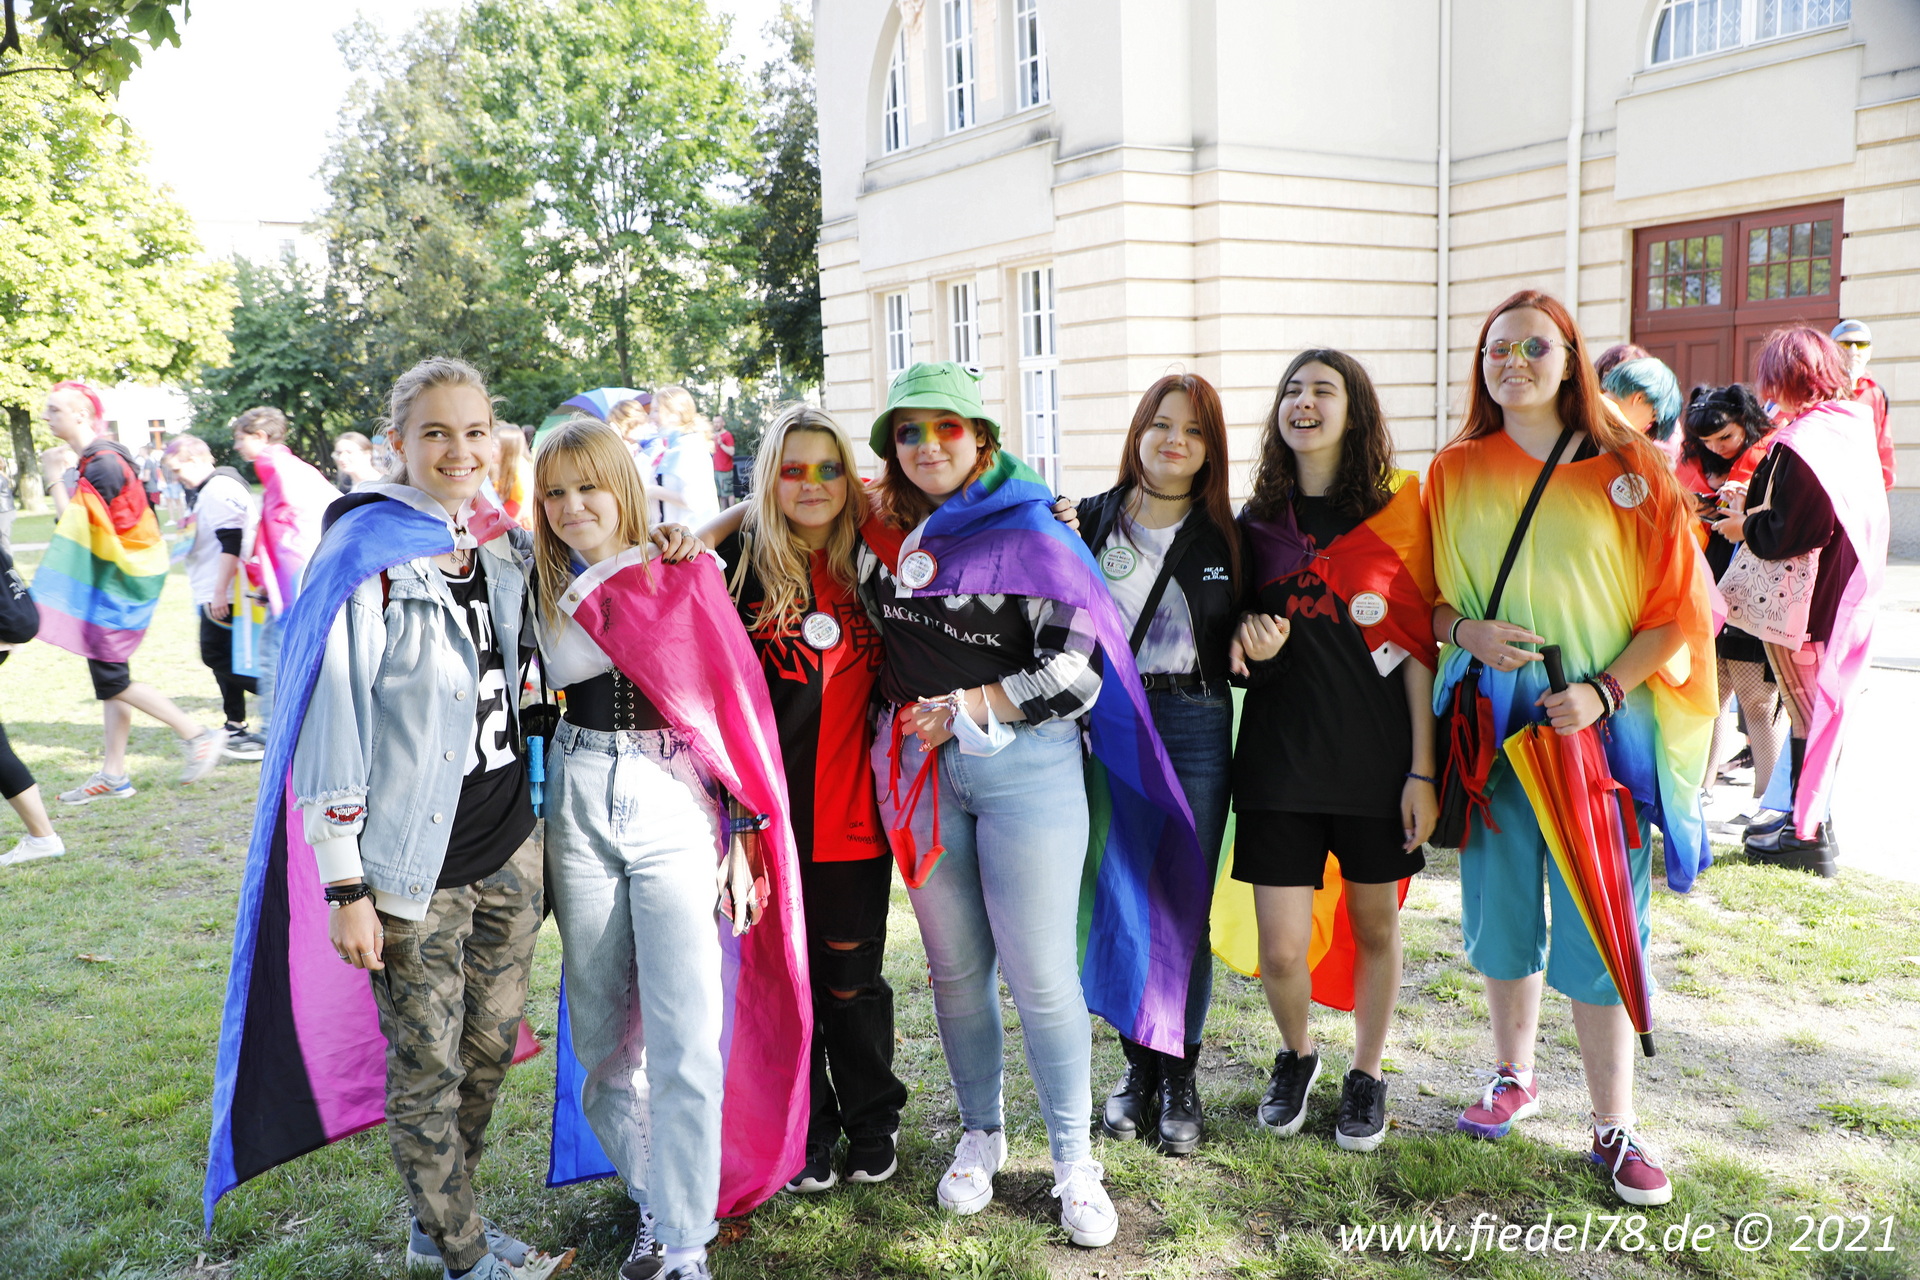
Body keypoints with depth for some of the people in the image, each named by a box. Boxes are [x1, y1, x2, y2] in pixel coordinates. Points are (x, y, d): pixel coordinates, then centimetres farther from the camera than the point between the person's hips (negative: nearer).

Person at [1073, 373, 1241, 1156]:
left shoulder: (1227, 535, 6)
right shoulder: (1088, 521, 5)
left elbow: (1242, 646, 11)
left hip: (1195, 731, 0)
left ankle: (1181, 1077, 20)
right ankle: (1137, 1066, 25)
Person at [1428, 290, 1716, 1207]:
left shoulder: (1629, 471, -1)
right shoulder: (1455, 473, 6)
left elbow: (1676, 607, -2)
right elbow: (1426, 599, 9)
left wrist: (1606, 690, -15)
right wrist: (1466, 632, -12)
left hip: (1599, 729, -2)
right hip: (1492, 724, 2)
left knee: (1599, 930, -1)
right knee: (1502, 910, 11)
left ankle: (1614, 1126, 12)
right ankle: (1515, 1078, 31)